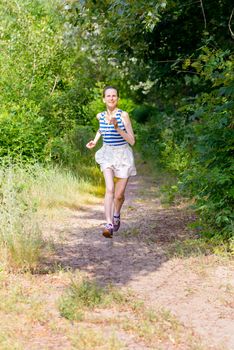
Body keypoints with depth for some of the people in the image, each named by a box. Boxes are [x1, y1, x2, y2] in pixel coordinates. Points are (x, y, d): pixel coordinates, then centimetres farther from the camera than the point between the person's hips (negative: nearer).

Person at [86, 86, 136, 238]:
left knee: (119, 194, 5)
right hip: (107, 154, 2)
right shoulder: (100, 116, 0)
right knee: (109, 189, -19)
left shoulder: (123, 115, -14)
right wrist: (95, 140, 12)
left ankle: (116, 215, 37)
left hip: (123, 155, -2)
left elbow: (132, 141, -16)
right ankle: (109, 225, -25)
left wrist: (117, 128, -27)